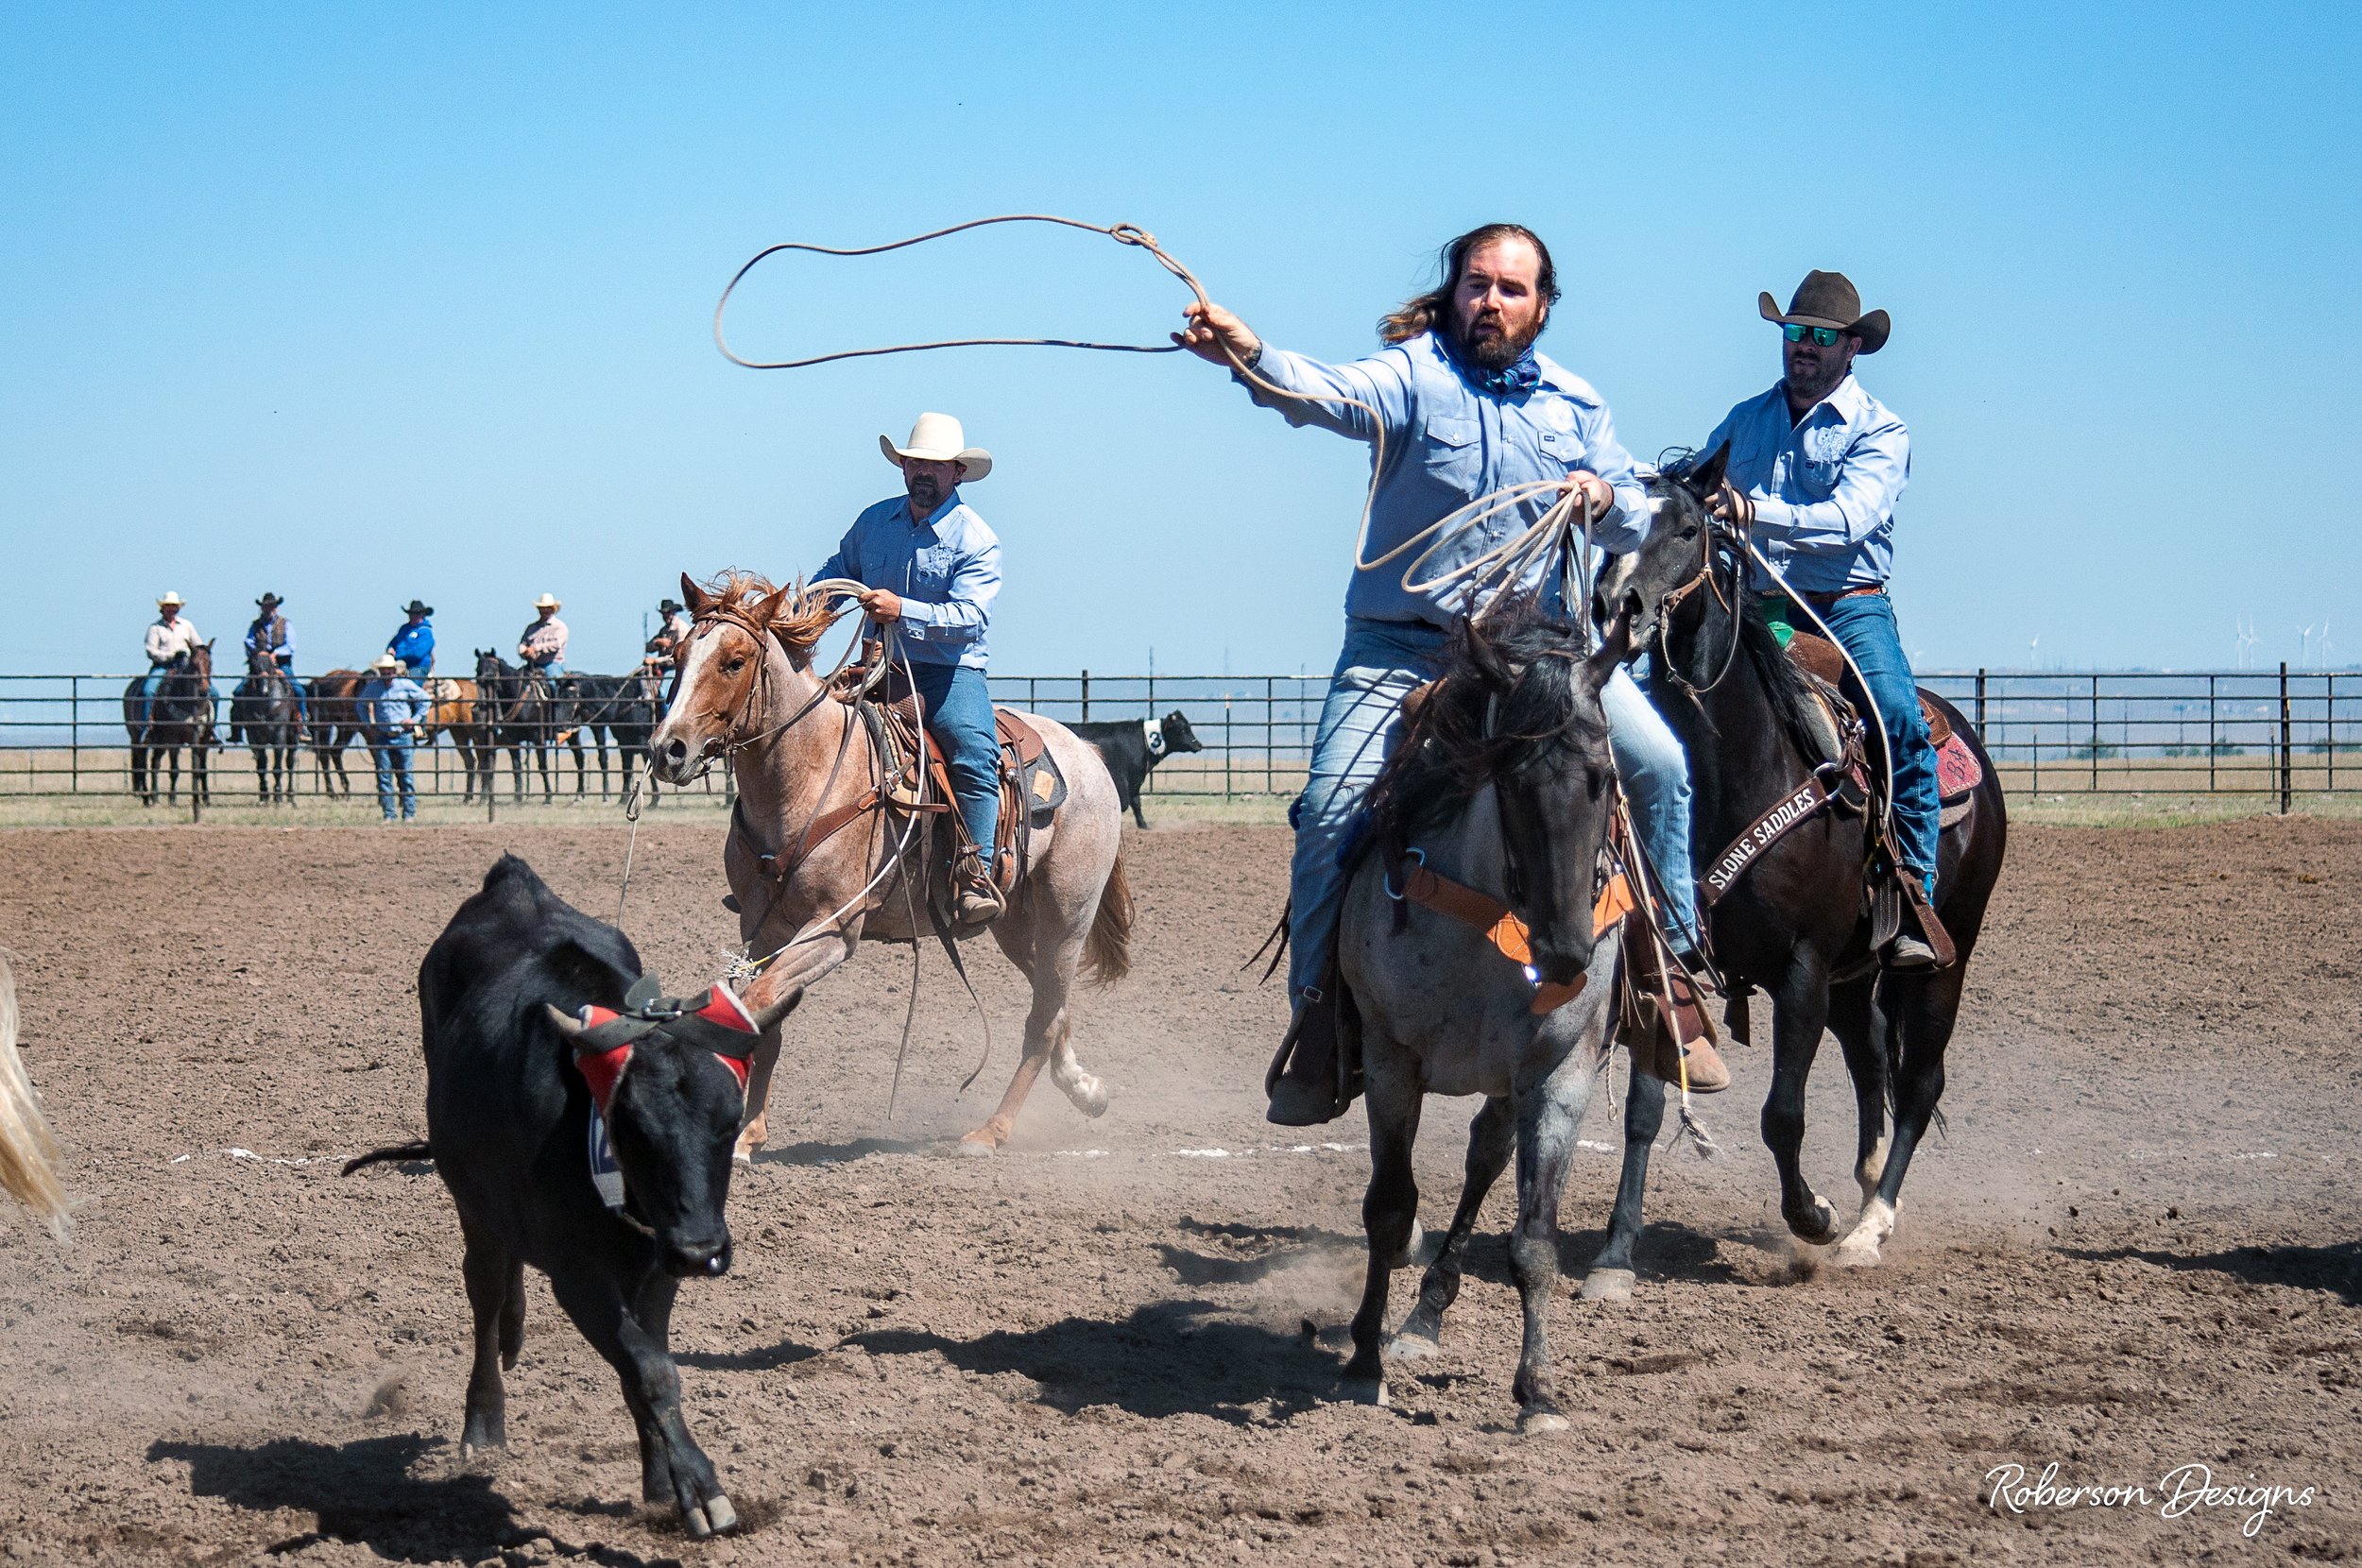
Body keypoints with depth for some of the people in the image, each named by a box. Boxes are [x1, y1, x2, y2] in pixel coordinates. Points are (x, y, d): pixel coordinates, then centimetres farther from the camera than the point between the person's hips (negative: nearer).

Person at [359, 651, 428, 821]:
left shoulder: (406, 685, -2)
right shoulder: (373, 687, 3)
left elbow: (424, 699, 10)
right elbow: (361, 705, 19)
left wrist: (415, 719, 0)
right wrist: (368, 725, 8)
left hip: (403, 736, -2)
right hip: (382, 737, 2)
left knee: (405, 776, 2)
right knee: (384, 776, 1)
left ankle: (409, 812, 8)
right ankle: (388, 814, 6)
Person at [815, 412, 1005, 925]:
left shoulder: (976, 540, -6)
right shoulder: (874, 522, 10)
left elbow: (970, 617, -20)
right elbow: (836, 574, 27)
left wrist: (902, 610, -33)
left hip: (950, 672, -5)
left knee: (975, 751, -32)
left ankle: (974, 873, -34)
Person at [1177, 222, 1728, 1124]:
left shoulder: (1575, 403, 9)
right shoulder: (1414, 374, -5)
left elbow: (1636, 525, 12)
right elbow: (1331, 396, -27)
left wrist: (1605, 498, -13)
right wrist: (1250, 357, -48)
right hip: (1403, 642, -3)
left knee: (1660, 765, -11)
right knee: (1329, 808, -16)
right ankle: (1318, 1018, -3)